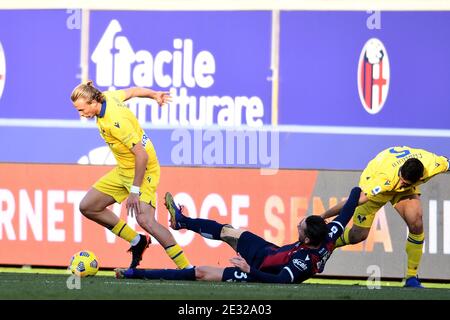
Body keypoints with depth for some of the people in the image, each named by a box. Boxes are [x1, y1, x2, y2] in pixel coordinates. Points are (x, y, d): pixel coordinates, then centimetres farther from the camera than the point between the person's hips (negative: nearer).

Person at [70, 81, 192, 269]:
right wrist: (154, 95, 31)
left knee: (145, 220, -28)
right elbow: (132, 91, 13)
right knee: (87, 207, 7)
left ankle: (186, 268, -23)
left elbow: (142, 155, -30)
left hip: (143, 170, -10)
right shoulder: (108, 97, -6)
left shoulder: (115, 122, -31)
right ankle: (137, 241, 17)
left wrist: (134, 191, -27)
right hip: (123, 170, 10)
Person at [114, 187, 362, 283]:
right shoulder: (328, 238, -22)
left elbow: (281, 281, -46)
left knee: (201, 273, -3)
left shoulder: (305, 260, -41)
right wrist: (356, 193, 6)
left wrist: (249, 270, -44)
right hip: (271, 251, 9)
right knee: (227, 231, 24)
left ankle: (137, 274, 7)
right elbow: (346, 214, -8)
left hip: (260, 269, -8)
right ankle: (181, 221, 51)